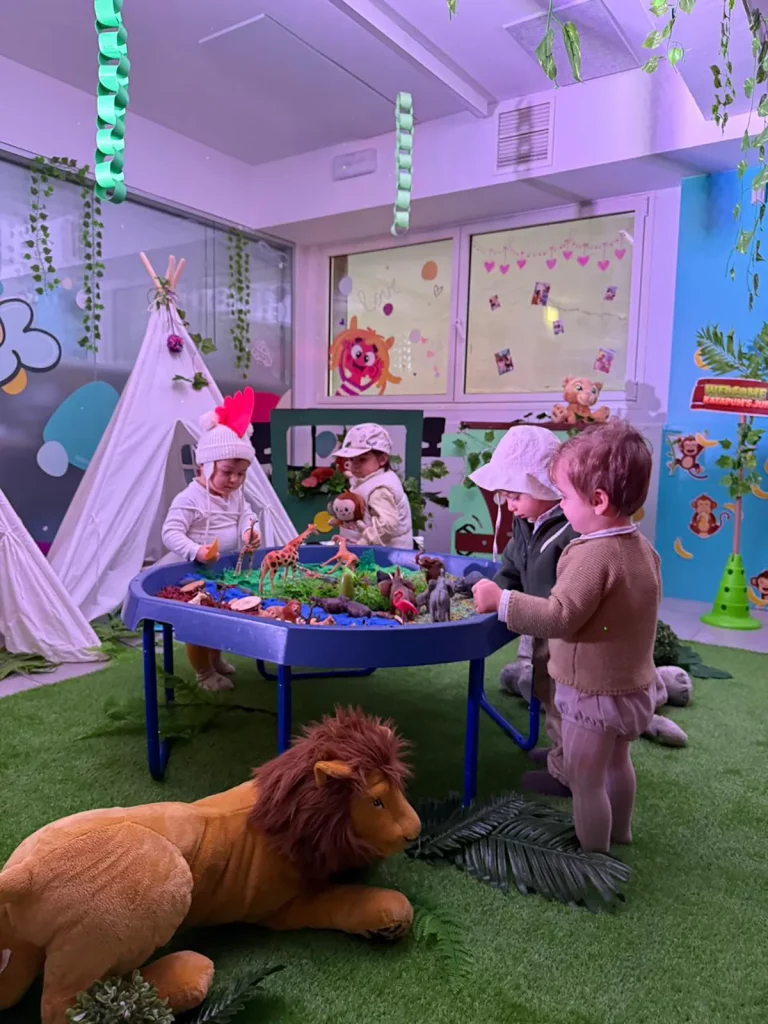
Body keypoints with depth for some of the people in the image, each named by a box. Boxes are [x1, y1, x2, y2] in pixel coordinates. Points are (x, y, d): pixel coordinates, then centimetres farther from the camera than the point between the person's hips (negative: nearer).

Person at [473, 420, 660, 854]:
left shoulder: (594, 555, -29)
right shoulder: (643, 548, 0)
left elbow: (559, 618, -34)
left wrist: (501, 600, -31)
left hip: (594, 692, -9)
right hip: (634, 684, 9)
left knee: (585, 781, 8)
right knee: (618, 763, 28)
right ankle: (619, 834, 49)